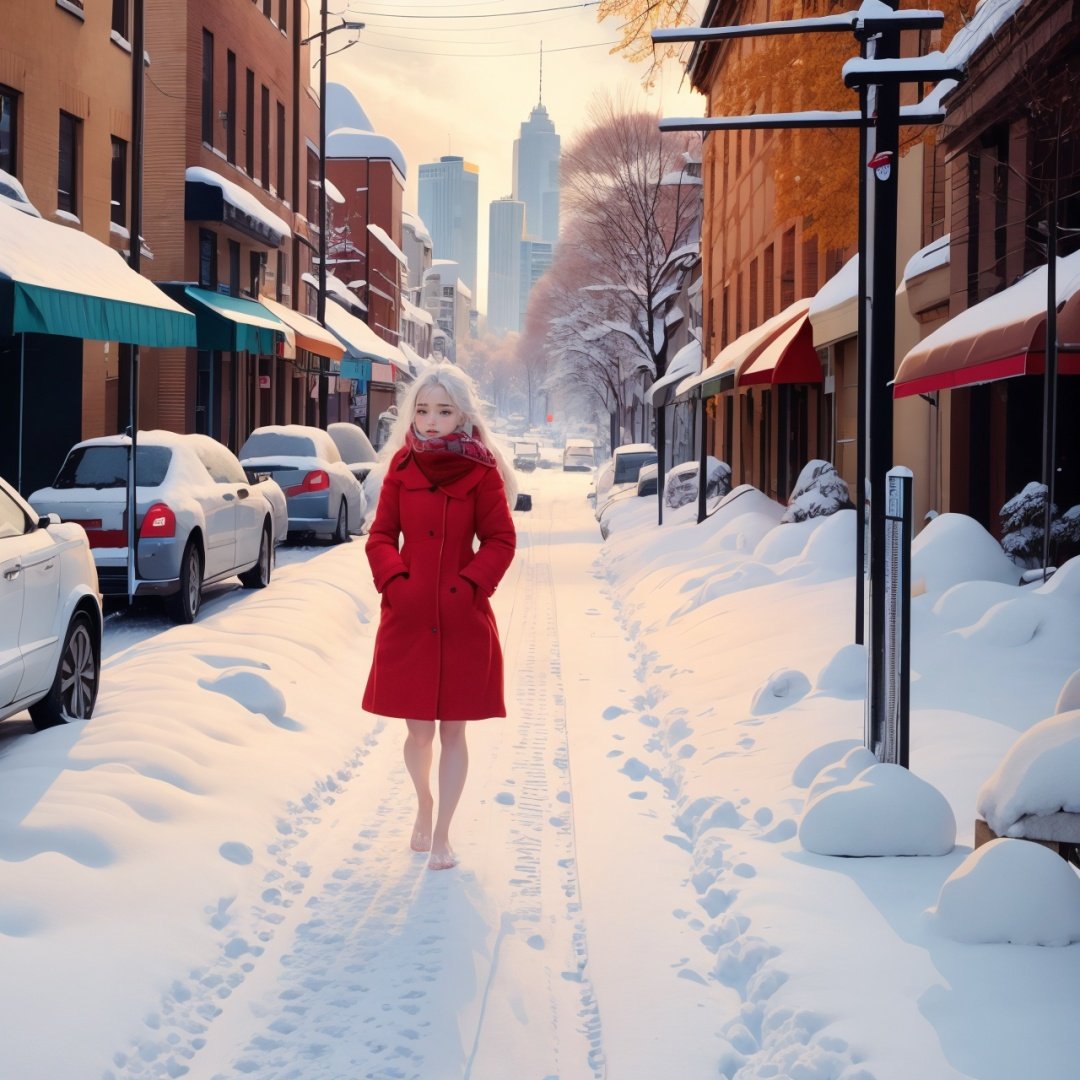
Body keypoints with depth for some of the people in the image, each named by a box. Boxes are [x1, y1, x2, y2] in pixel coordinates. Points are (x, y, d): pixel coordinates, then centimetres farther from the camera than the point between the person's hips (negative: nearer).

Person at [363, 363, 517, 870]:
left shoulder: (481, 472, -3)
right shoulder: (401, 467, 2)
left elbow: (500, 540, -1)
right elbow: (380, 535, 6)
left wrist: (467, 587, -12)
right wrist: (394, 581, -9)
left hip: (463, 620, -1)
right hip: (407, 617, 2)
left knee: (453, 729, 3)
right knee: (418, 728, 8)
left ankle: (442, 835, 13)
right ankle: (424, 803, 36)